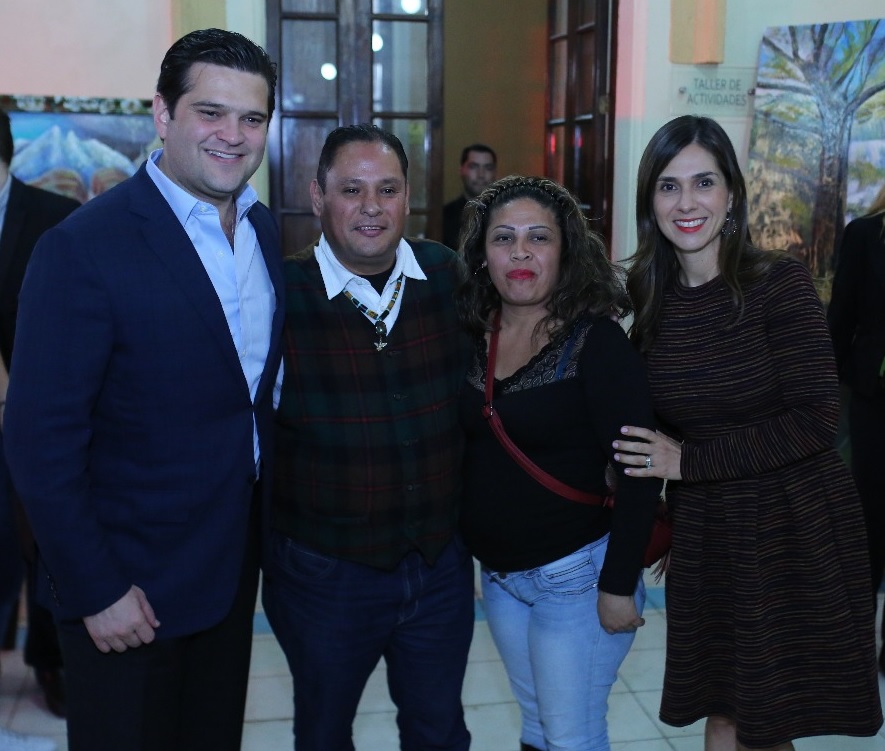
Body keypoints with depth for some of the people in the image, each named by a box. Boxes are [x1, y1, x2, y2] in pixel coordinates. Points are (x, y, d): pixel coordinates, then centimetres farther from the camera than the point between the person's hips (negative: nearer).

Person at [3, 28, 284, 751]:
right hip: (128, 586, -6)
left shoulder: (266, 228, 2)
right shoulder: (84, 248, -20)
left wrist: (268, 530, 8)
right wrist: (95, 590, -16)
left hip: (236, 564, 6)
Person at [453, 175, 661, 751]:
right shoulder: (474, 336, 1)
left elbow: (639, 471, -18)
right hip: (498, 573, 6)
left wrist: (619, 585, -18)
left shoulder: (596, 342, -16)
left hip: (574, 574, -5)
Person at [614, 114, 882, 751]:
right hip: (703, 532, 4)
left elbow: (816, 420, -17)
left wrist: (689, 461, -18)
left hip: (796, 530, -3)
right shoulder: (650, 297, 1)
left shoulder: (778, 282, -12)